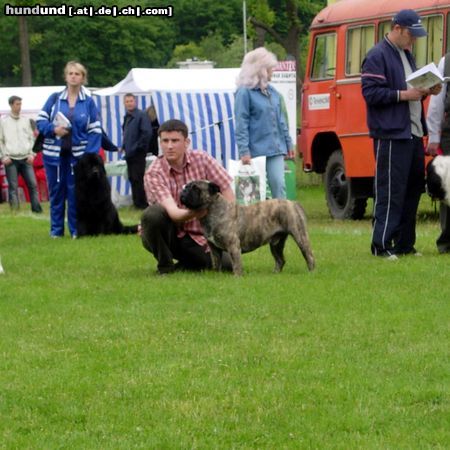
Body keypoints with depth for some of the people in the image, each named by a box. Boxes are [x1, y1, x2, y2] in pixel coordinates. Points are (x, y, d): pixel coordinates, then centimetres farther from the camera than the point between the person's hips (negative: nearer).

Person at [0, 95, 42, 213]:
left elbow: (31, 138, 15)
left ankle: (37, 209, -4)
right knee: (13, 187, -2)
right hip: (11, 159, -3)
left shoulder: (25, 120, 12)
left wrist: (32, 154, 3)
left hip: (26, 159, 3)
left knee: (33, 185, -5)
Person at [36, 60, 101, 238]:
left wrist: (90, 155, -12)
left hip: (77, 155, -1)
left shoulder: (88, 102, 2)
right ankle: (56, 230, 12)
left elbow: (95, 130, 0)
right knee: (56, 191, 5)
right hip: (54, 154, 1)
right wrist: (53, 129, -16)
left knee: (75, 192, -1)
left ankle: (76, 229, 7)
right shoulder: (54, 98, 4)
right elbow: (40, 121, 5)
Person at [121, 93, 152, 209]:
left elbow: (147, 133, -18)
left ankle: (141, 203, -5)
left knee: (138, 179, -10)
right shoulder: (127, 117, 14)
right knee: (132, 178, 11)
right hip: (129, 153, 9)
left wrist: (137, 147, -16)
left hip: (138, 153, -9)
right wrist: (124, 146, 14)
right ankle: (136, 201, 18)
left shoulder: (141, 115, -12)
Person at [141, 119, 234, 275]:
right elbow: (172, 212, -30)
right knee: (152, 213, -35)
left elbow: (226, 190, -4)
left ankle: (185, 263, 9)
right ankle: (165, 266, -12)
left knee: (229, 263, -21)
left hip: (199, 236, 3)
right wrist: (193, 213, -52)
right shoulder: (153, 174, -17)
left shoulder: (201, 159, -6)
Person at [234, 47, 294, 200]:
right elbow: (241, 124, -11)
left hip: (276, 150, 6)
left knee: (279, 185, 0)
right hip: (256, 151, -6)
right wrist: (244, 151, -16)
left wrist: (288, 143, 18)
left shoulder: (273, 92, 13)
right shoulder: (245, 92, -7)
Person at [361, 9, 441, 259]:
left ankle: (404, 243, 17)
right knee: (390, 191, -8)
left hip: (413, 133, 9)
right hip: (391, 134, -9)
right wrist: (403, 95, -20)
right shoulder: (378, 56, -9)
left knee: (414, 187, 10)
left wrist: (426, 91, 6)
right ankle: (381, 244, -4)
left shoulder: (407, 55, 19)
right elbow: (371, 93, -16)